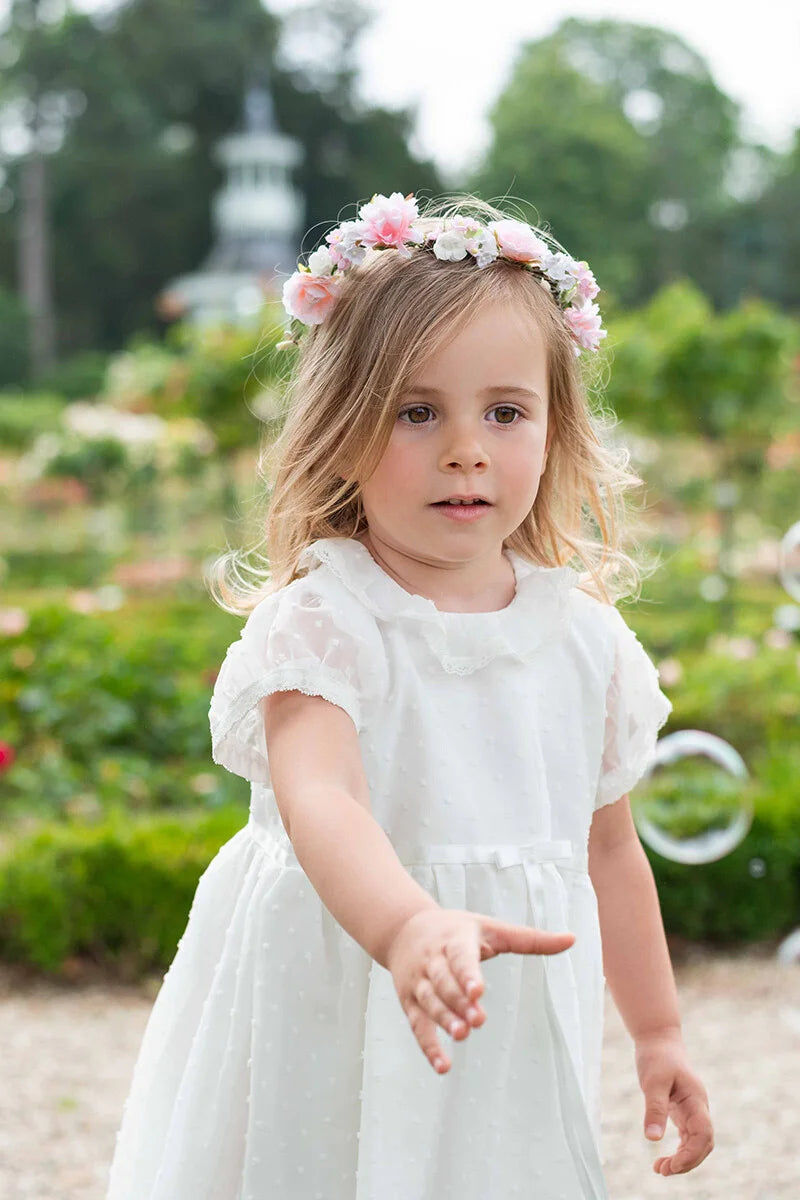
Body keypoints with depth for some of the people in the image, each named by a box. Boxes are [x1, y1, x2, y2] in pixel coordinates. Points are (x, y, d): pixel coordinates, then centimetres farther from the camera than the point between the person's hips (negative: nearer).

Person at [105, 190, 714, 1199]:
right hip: (335, 1029, -4)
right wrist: (409, 930, -50)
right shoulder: (319, 621, -14)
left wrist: (657, 1032, 22)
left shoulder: (587, 639, 3)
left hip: (523, 1053, 4)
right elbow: (317, 800, -32)